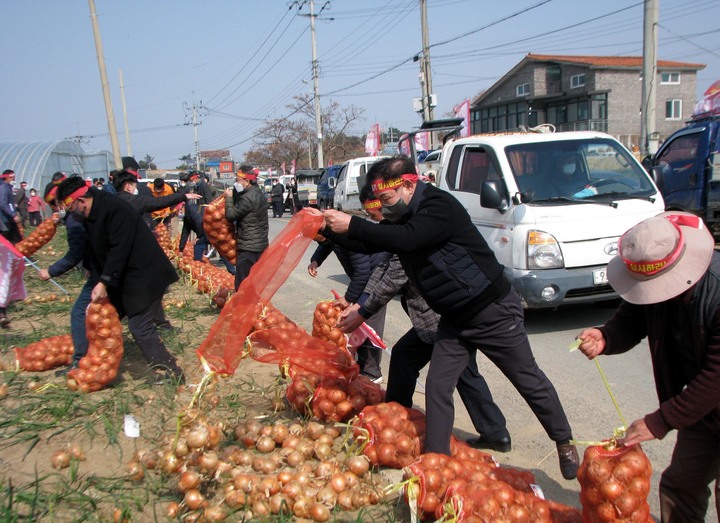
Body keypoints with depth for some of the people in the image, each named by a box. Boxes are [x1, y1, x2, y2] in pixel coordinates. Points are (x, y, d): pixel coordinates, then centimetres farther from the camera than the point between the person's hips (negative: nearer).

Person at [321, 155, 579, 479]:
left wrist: (352, 225, -35)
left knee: (530, 382, 8)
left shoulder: (440, 206, -24)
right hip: (454, 320, 8)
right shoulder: (401, 217, 3)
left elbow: (405, 239, -39)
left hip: (495, 311, -7)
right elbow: (369, 243, 5)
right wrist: (334, 228, -9)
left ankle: (564, 444, 30)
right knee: (437, 386, 2)